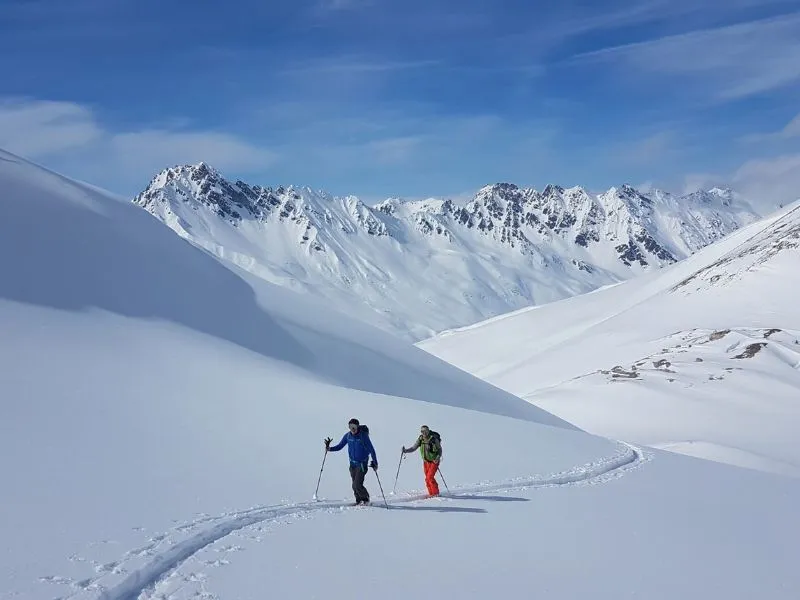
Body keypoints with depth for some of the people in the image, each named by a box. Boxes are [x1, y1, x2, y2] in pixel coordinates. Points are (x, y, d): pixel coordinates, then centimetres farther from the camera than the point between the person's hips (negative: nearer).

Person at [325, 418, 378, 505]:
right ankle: (359, 500, 28)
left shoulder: (363, 435, -15)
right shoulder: (347, 436, -2)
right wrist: (329, 448, -9)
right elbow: (339, 446, 8)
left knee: (357, 485, -12)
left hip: (362, 464, -5)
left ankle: (366, 499, 12)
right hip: (352, 463, 5)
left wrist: (375, 462, -15)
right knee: (354, 485, 8)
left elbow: (371, 449, -11)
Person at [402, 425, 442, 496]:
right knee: (427, 479, 6)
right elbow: (414, 448, -2)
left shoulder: (434, 438, -18)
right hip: (426, 461, 6)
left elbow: (439, 449, -8)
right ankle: (431, 494, 17)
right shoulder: (420, 439, -4)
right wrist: (406, 450, -18)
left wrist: (438, 457, -22)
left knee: (430, 477, -15)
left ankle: (436, 494, -2)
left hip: (434, 461, -6)